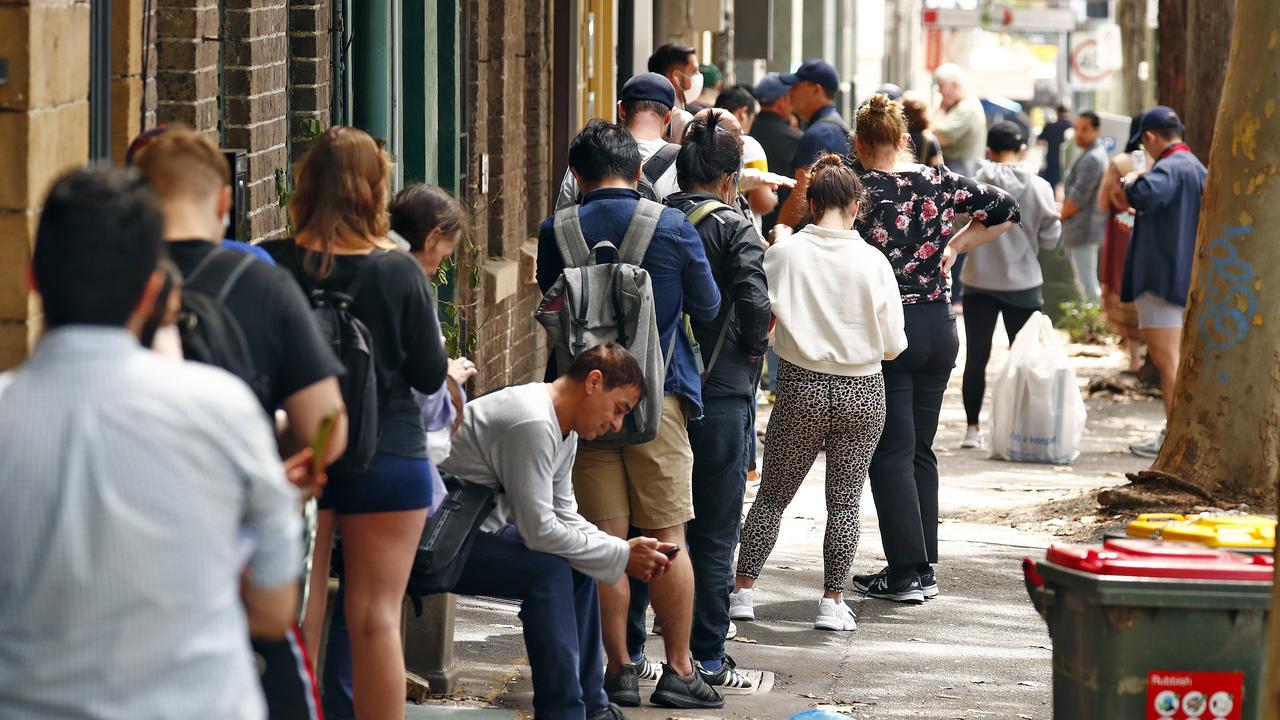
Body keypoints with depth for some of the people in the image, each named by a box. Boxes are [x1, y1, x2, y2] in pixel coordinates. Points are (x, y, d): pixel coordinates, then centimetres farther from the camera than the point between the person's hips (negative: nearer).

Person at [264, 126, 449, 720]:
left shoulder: (270, 266, -9)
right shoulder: (398, 272, -11)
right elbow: (430, 376, -4)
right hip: (386, 456, -1)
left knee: (295, 621, 7)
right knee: (376, 619, 4)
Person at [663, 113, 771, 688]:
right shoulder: (734, 229, -8)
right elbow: (755, 304, -18)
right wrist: (752, 350, 1)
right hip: (718, 393, -4)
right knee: (713, 534, 3)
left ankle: (631, 650, 17)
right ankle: (707, 661, 5)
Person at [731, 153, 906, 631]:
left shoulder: (785, 254, -7)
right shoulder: (873, 261, -6)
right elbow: (894, 345, -3)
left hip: (801, 389, 0)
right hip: (861, 393, 0)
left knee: (772, 496, 12)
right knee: (845, 501, 9)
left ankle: (742, 591, 12)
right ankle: (833, 601, 9)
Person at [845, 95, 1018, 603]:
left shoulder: (862, 190, -10)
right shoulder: (939, 181, 4)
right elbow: (1005, 209, 10)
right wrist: (956, 246, 13)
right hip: (940, 327, 5)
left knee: (891, 452, 0)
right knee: (920, 450, 14)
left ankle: (906, 571, -3)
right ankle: (924, 569, 16)